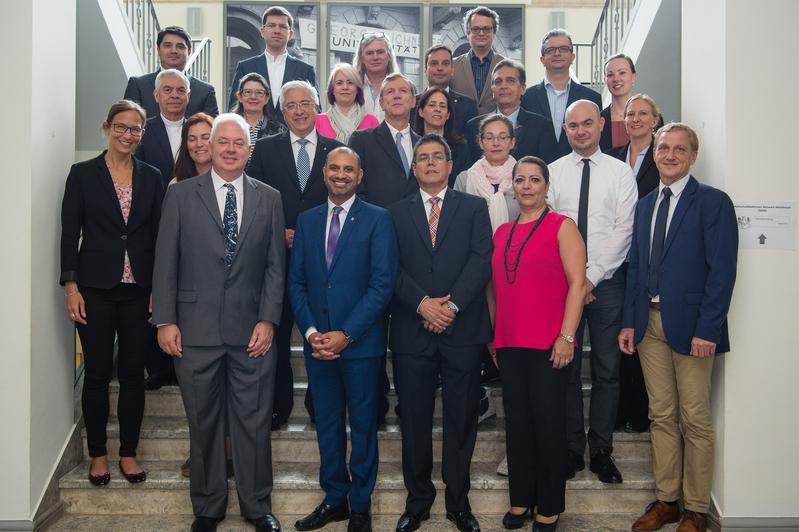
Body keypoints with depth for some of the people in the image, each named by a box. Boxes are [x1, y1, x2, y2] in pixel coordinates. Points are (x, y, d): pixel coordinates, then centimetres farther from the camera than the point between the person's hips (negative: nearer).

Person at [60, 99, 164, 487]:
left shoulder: (151, 178, 7)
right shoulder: (83, 174, 1)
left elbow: (158, 235, 7)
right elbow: (69, 233, -1)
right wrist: (71, 286, -7)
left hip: (139, 288, 2)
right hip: (96, 287, -2)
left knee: (133, 372, 7)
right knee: (98, 373, 6)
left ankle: (128, 453, 21)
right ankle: (98, 454, 21)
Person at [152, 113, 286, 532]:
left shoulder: (269, 198, 7)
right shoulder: (181, 195, 3)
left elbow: (275, 266, 5)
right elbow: (165, 262, 2)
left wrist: (268, 320, -3)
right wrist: (165, 321, -4)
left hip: (252, 331, 1)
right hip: (196, 329, 0)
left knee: (254, 422, 8)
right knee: (203, 423, 11)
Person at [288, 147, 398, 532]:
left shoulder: (378, 220, -3)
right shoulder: (306, 221, 10)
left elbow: (383, 284, -10)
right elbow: (296, 282, 7)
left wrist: (346, 334, -15)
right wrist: (310, 332, -7)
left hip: (360, 342, -3)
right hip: (317, 342, 4)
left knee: (362, 424, 9)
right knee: (327, 424, 13)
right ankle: (334, 498, 29)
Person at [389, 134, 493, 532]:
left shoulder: (474, 208, 9)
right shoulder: (397, 213, 10)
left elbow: (482, 260, -3)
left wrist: (451, 304, -14)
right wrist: (423, 303, -14)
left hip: (462, 330, 0)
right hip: (412, 331, 1)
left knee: (461, 420, 8)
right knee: (414, 421, 8)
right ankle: (417, 500, 24)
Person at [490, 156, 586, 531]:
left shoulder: (561, 226, -1)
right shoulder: (501, 232, 14)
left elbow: (577, 284, -8)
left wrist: (566, 336, -15)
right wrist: (493, 335, 13)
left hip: (549, 345, -5)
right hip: (509, 345, 5)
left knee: (548, 422, 3)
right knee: (517, 422, 11)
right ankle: (521, 500, 24)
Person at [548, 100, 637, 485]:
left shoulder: (620, 172, 3)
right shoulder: (552, 172, 6)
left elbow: (623, 229, -4)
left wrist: (592, 276, -12)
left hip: (606, 282, 0)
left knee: (607, 370, 5)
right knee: (565, 368, 5)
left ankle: (602, 450, 18)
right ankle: (572, 449, 18)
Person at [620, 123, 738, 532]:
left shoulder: (713, 202, -6)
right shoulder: (645, 205, 13)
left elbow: (722, 271, -11)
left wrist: (707, 330, -17)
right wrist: (629, 322, 8)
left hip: (691, 326, -5)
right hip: (649, 322, 6)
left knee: (695, 420, 4)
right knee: (661, 416, 13)